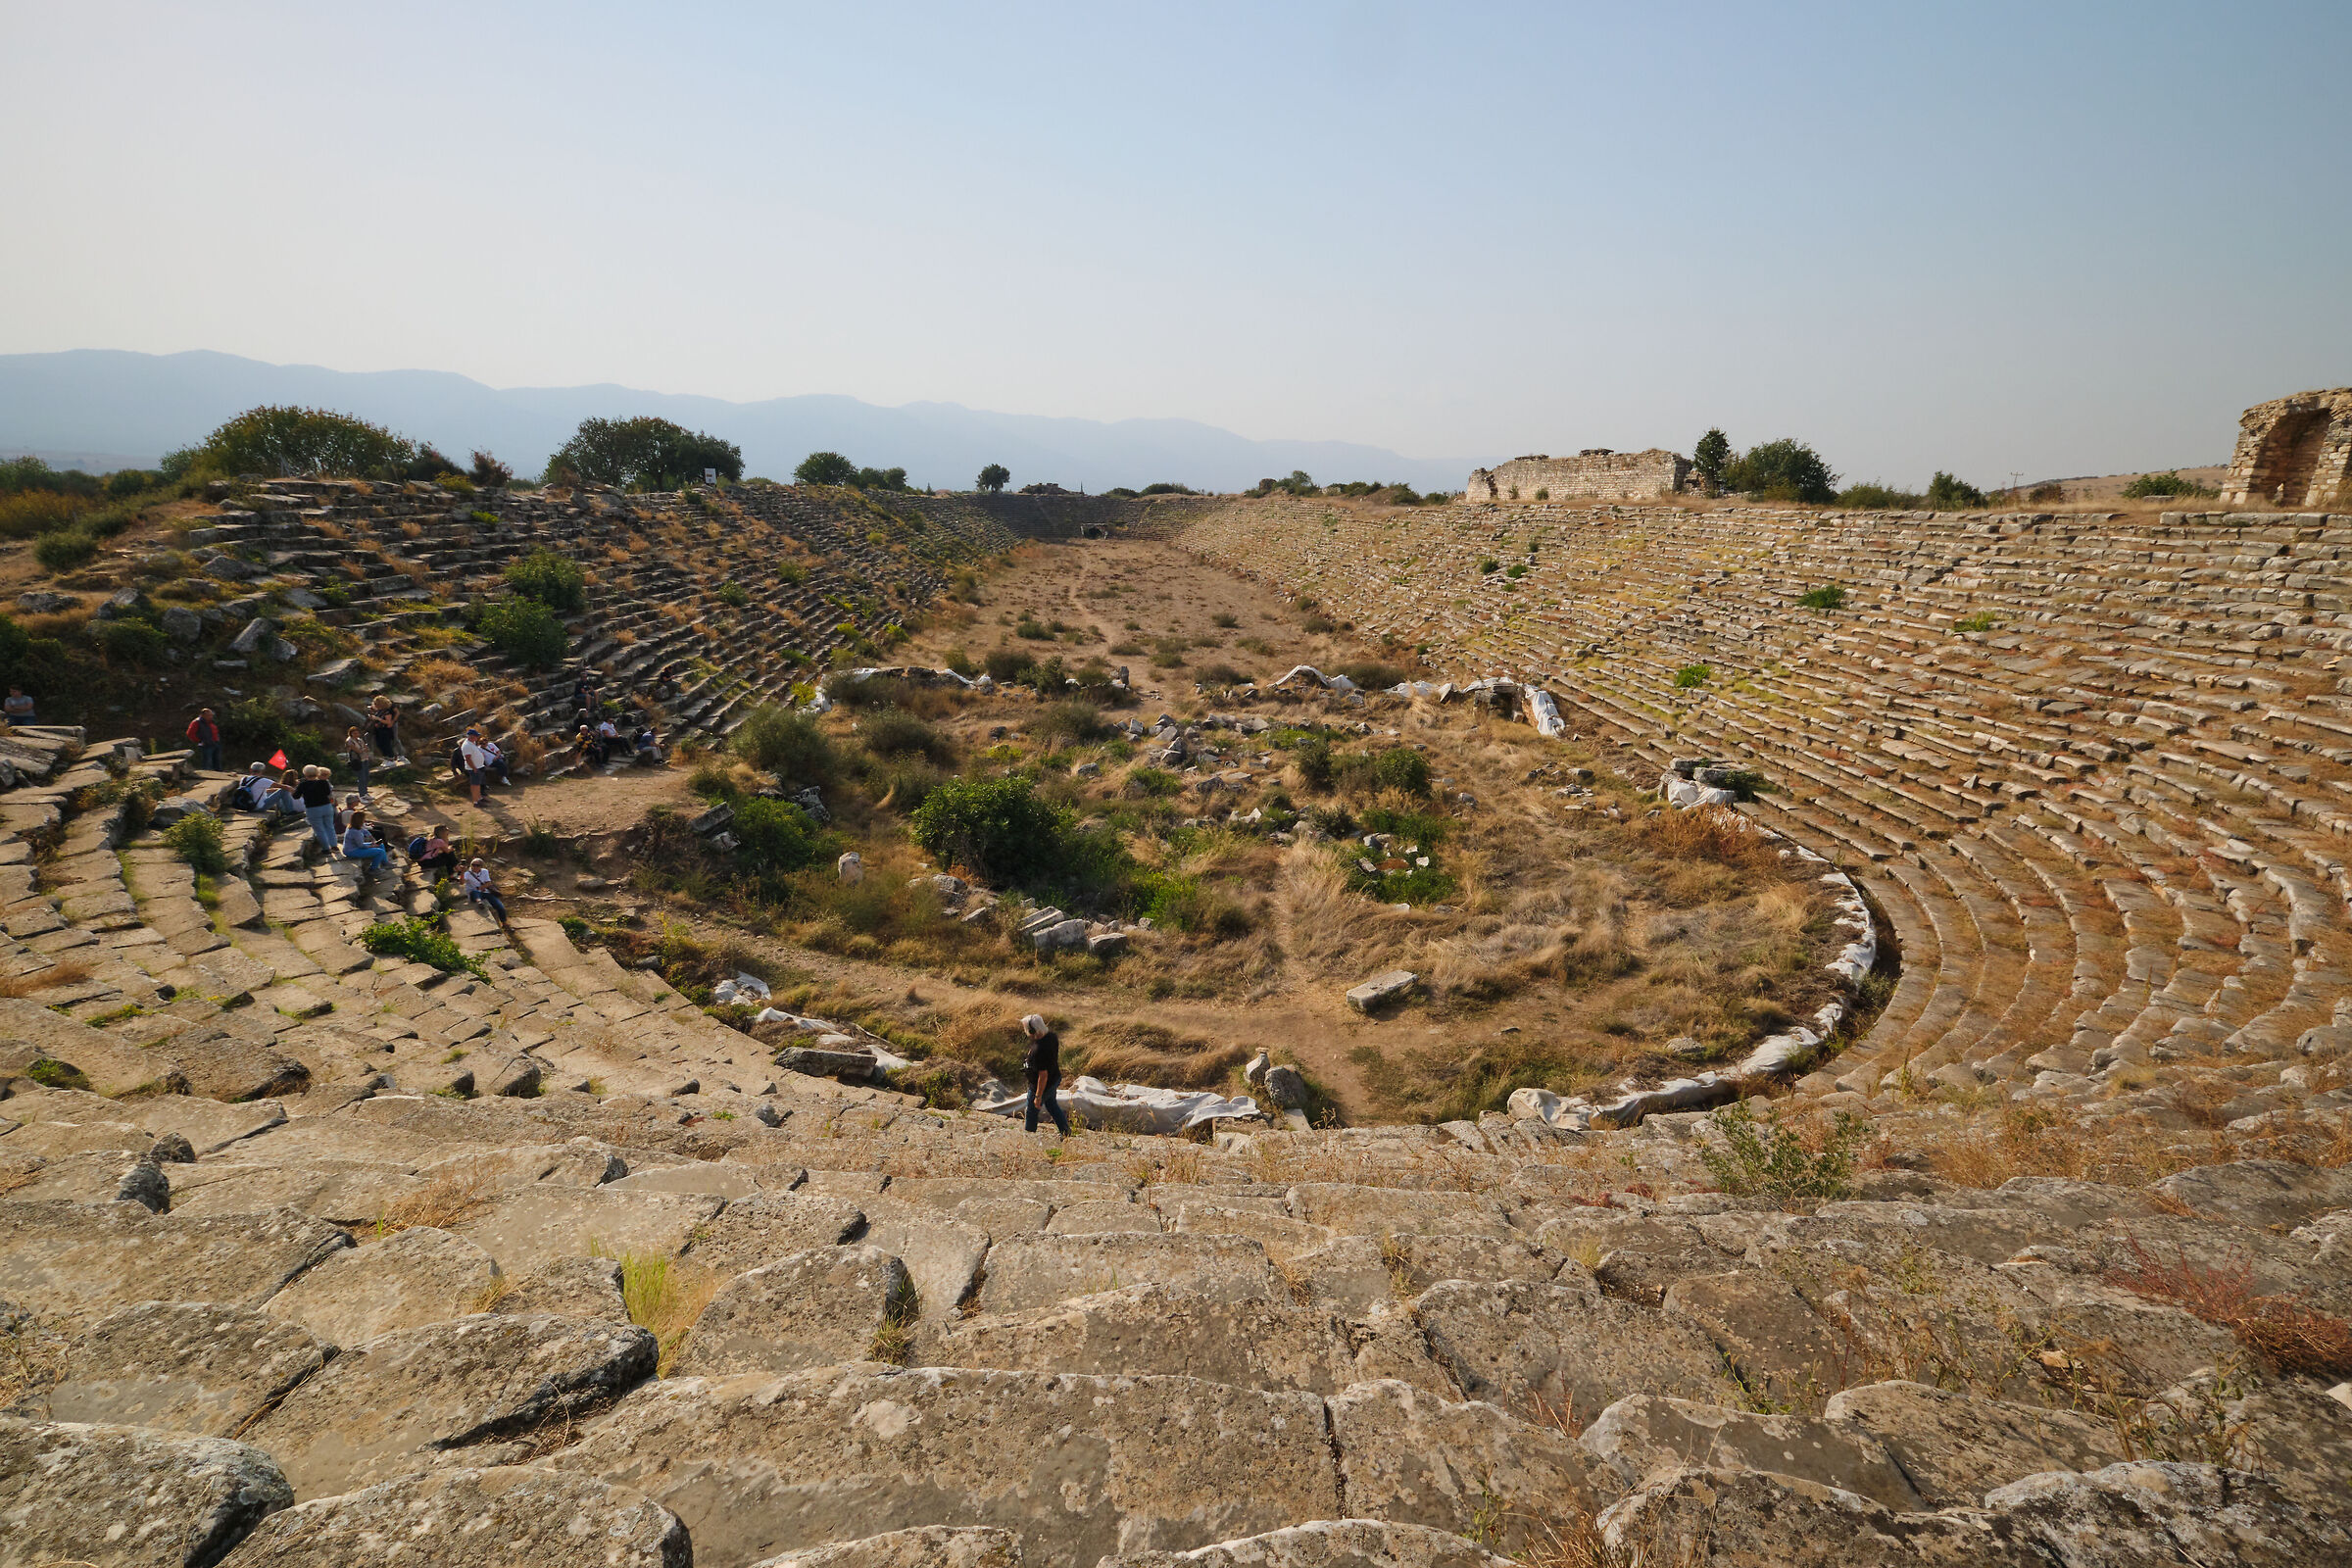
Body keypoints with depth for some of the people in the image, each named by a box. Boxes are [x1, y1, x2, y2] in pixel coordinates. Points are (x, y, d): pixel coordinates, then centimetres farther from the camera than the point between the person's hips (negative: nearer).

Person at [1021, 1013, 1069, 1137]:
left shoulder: (1038, 1050, -38)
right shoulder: (1051, 1036, -12)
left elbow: (1043, 1075, -32)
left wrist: (1038, 1096, -21)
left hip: (1042, 1085, -8)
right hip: (1055, 1078, 8)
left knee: (1032, 1110, 18)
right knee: (1051, 1104, 29)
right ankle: (1066, 1132, 40)